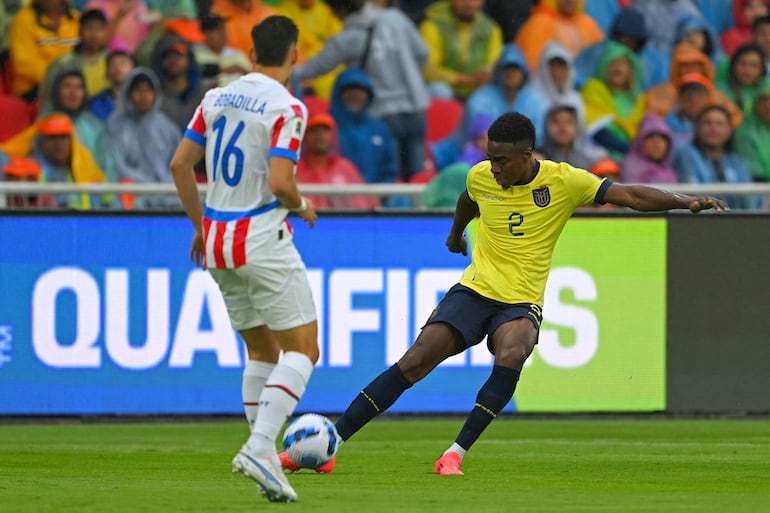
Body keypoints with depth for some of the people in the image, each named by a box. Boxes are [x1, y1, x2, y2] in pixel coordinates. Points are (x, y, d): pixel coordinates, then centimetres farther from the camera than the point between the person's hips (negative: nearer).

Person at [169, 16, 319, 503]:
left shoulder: (217, 98, 8)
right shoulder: (287, 107, -12)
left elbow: (180, 163, 9)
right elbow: (279, 183, -20)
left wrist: (200, 224, 19)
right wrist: (303, 207, 1)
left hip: (217, 243, 7)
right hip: (262, 239, -7)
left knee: (261, 351, 17)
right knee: (302, 349, -2)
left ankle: (266, 461, 11)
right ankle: (260, 446, -20)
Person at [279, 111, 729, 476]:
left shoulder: (563, 181, -9)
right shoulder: (481, 177, 1)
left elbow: (630, 195, -11)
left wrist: (687, 202, -24)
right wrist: (456, 233, 45)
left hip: (521, 303, -2)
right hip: (474, 291, 2)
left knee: (512, 355, -35)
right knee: (414, 362, -15)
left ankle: (456, 454, -28)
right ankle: (330, 442, -11)